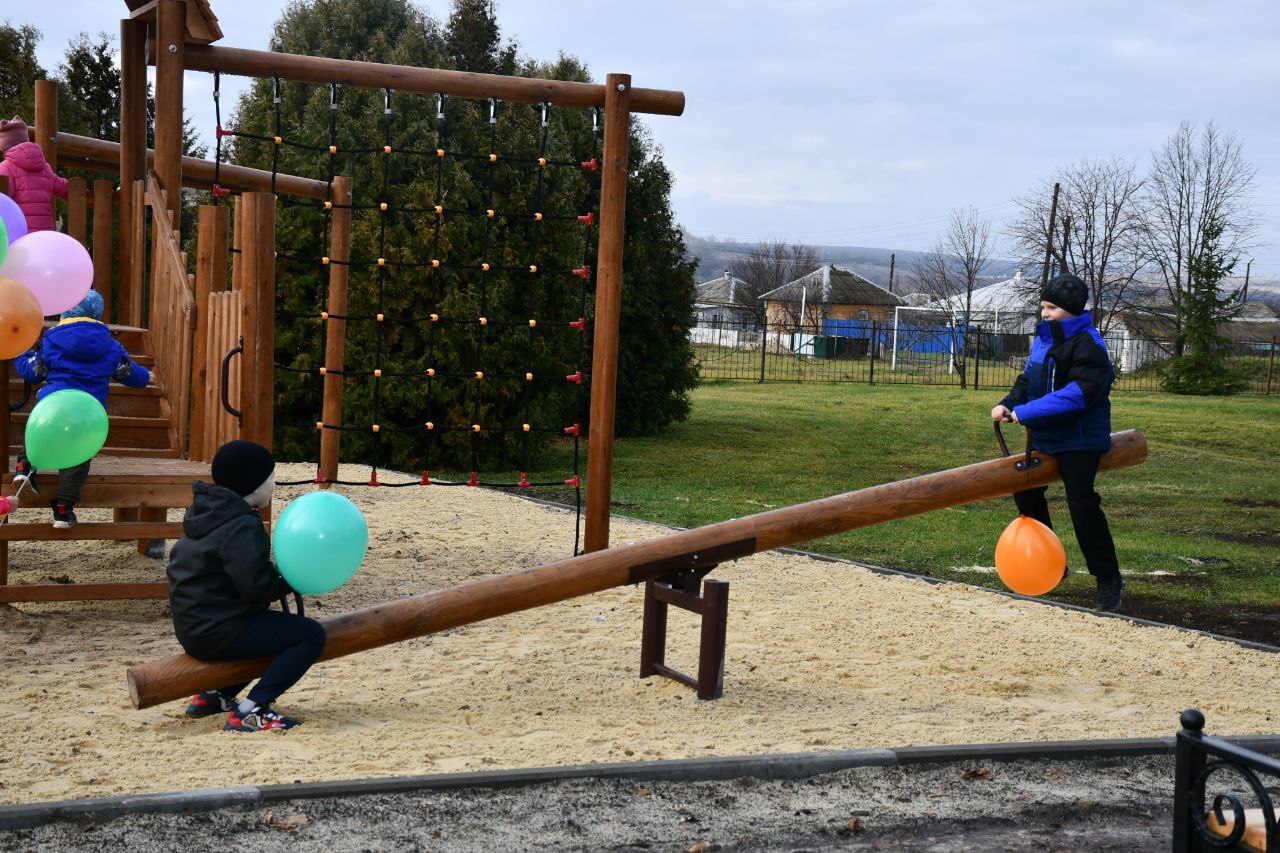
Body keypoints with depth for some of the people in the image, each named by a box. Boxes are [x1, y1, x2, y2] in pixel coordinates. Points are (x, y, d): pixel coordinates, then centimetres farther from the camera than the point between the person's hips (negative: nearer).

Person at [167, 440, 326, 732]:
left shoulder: (208, 512, 13)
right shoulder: (242, 526, -19)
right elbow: (256, 585, -25)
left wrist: (281, 575, 6)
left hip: (193, 626, 10)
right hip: (216, 630, -10)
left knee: (279, 628, 30)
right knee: (311, 635, -10)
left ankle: (213, 696, 21)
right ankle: (249, 712, -15)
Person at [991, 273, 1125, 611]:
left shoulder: (1087, 344, -18)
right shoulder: (1043, 338, 8)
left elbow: (1078, 392, -29)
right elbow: (1029, 379, 17)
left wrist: (1026, 412, -29)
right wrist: (1008, 404, -4)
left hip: (1079, 439, -9)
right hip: (1044, 437, 10)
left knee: (1082, 504, -13)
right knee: (1026, 493, 18)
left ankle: (1108, 579, -1)